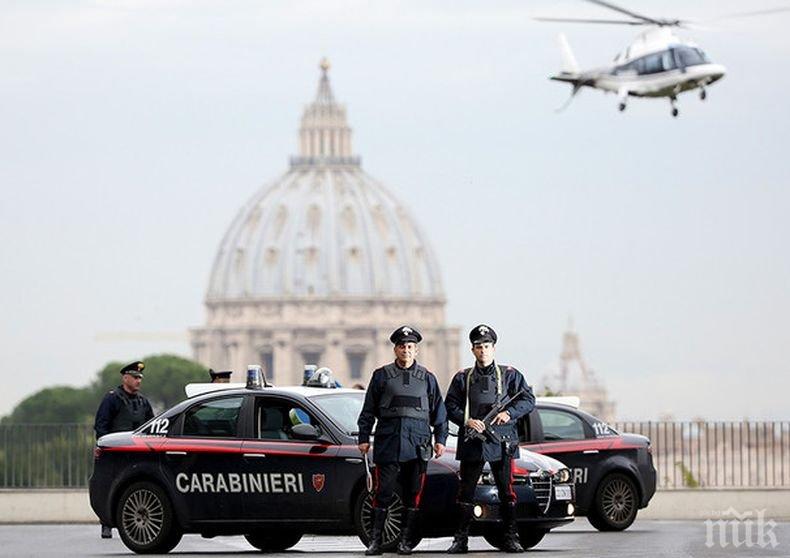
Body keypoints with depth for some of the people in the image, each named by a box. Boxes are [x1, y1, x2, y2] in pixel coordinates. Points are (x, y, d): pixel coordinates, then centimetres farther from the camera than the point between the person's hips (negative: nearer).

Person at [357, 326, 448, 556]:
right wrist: (364, 438, 5)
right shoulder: (382, 376, 8)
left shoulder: (427, 378, 12)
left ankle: (406, 541, 8)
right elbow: (368, 410, 10)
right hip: (388, 443, -1)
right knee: (384, 491, -4)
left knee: (413, 494, 2)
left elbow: (438, 411, 16)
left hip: (417, 445, 1)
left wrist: (440, 439, 9)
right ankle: (375, 540, 0)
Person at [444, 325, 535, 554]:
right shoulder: (462, 378, 12)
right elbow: (450, 406, 6)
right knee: (466, 491, 1)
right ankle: (461, 540, 5)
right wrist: (467, 421, -12)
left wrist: (509, 413, -12)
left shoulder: (509, 375, 9)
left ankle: (511, 539, 4)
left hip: (501, 442, -1)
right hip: (472, 443, 1)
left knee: (506, 490, -1)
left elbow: (528, 400, 5)